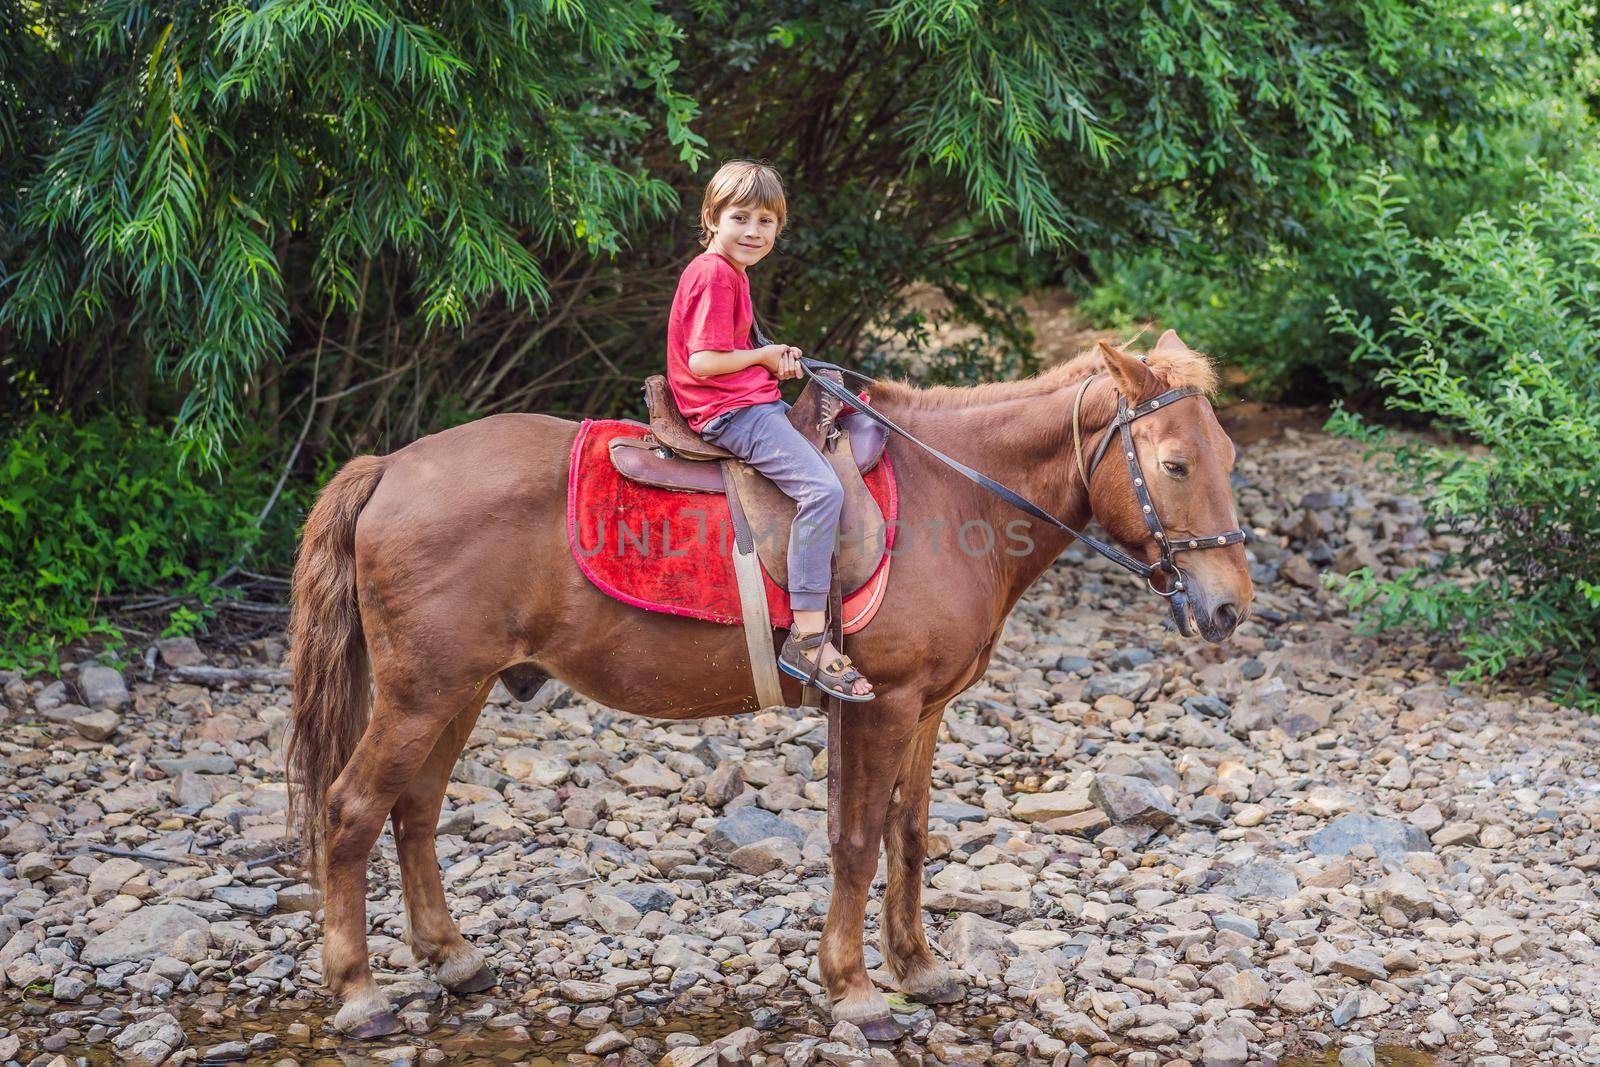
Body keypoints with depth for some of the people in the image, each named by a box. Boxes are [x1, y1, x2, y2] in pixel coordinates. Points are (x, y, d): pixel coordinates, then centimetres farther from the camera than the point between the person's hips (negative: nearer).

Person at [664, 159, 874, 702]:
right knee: (822, 489, -25)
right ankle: (808, 640, -27)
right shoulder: (715, 274, -15)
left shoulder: (729, 271, 17)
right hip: (730, 411, -11)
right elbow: (704, 361, -23)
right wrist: (763, 357, -9)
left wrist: (776, 362, 5)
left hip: (752, 402, 11)